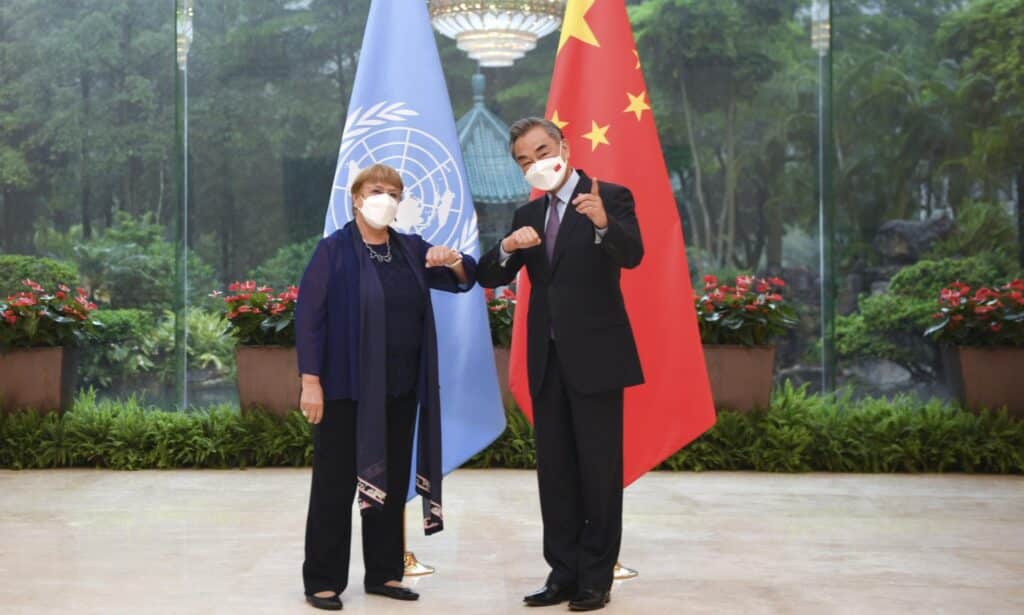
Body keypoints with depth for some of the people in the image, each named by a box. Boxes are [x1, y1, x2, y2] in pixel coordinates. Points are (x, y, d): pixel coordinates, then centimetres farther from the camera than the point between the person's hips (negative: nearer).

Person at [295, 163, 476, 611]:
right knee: (336, 483, 1)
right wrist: (310, 381, -17)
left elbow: (465, 279, 10)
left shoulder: (412, 249, 9)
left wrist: (453, 260, -14)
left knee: (391, 482, 11)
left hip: (400, 389, 5)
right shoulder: (334, 250, -6)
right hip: (347, 388, -5)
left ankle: (384, 573, 22)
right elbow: (308, 316, -10)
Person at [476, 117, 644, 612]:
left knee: (599, 469, -1)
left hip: (595, 355, -6)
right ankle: (563, 572, 17)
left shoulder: (610, 197, -4)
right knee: (555, 470, 9)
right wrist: (508, 247, -13)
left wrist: (603, 224, -41)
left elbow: (632, 255, -20)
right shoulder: (528, 216, 13)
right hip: (547, 359, 6)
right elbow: (490, 278, 8)